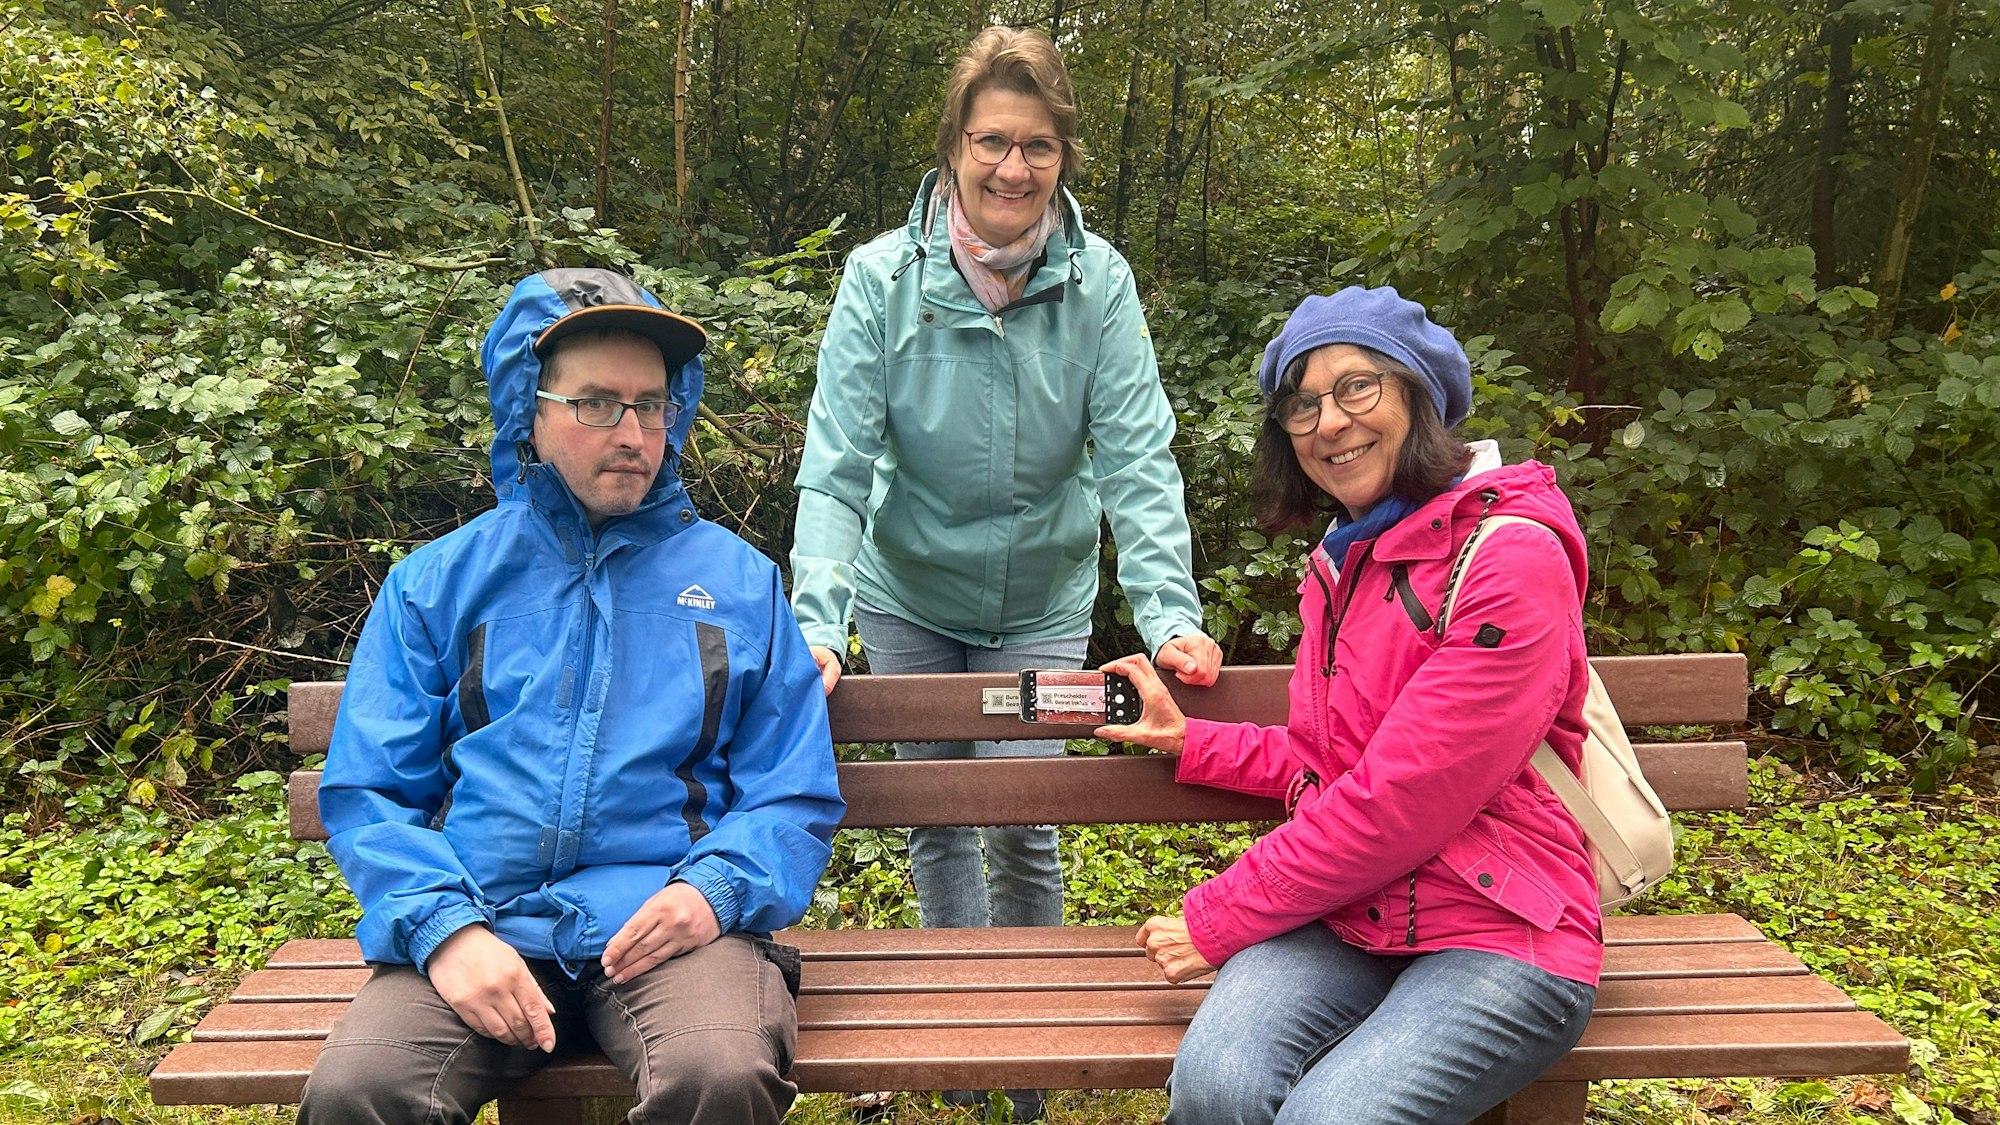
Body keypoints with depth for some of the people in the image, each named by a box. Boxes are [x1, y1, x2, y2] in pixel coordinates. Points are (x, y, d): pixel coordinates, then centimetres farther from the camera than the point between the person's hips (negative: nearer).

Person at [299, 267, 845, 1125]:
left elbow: (795, 799, 10)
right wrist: (446, 926, -9)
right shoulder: (439, 582, 14)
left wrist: (714, 888, -10)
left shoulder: (737, 581, 13)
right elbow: (365, 791, 8)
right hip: (480, 926, 1)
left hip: (665, 923, 0)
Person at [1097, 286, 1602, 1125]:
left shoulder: (1511, 558, -13)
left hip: (1499, 935, -5)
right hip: (1345, 918, 5)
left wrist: (1216, 920, -11)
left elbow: (1401, 799, -18)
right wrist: (1187, 738, 11)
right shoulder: (1342, 562, 15)